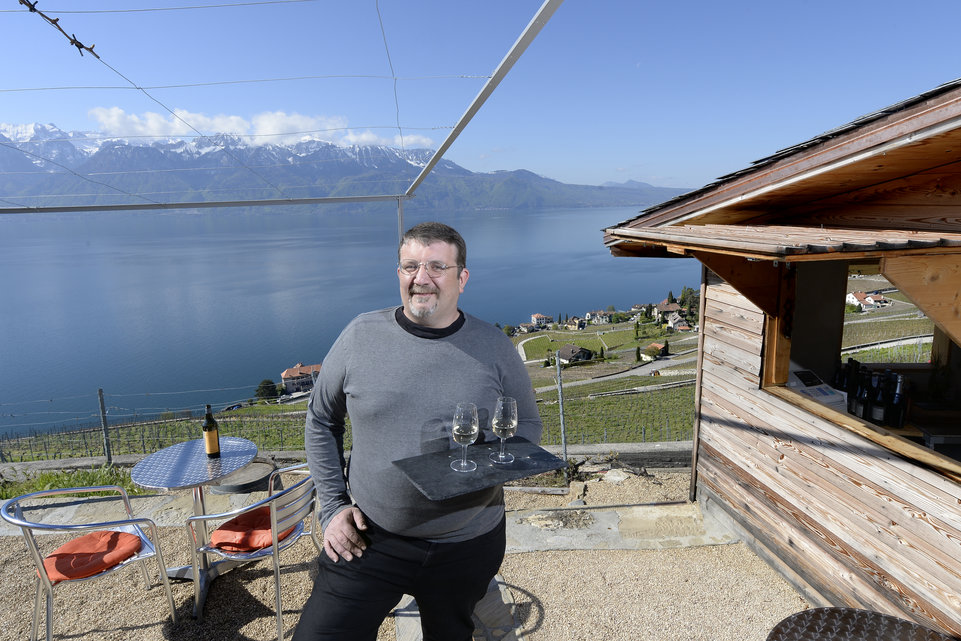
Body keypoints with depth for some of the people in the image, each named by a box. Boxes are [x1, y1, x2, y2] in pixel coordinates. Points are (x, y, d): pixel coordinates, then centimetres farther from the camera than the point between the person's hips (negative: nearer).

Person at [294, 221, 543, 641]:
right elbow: (321, 421, 4)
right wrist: (333, 506, -2)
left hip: (468, 546, 1)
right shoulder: (361, 335, -7)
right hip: (369, 539, 0)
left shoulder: (495, 347, -7)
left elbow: (528, 426, 4)